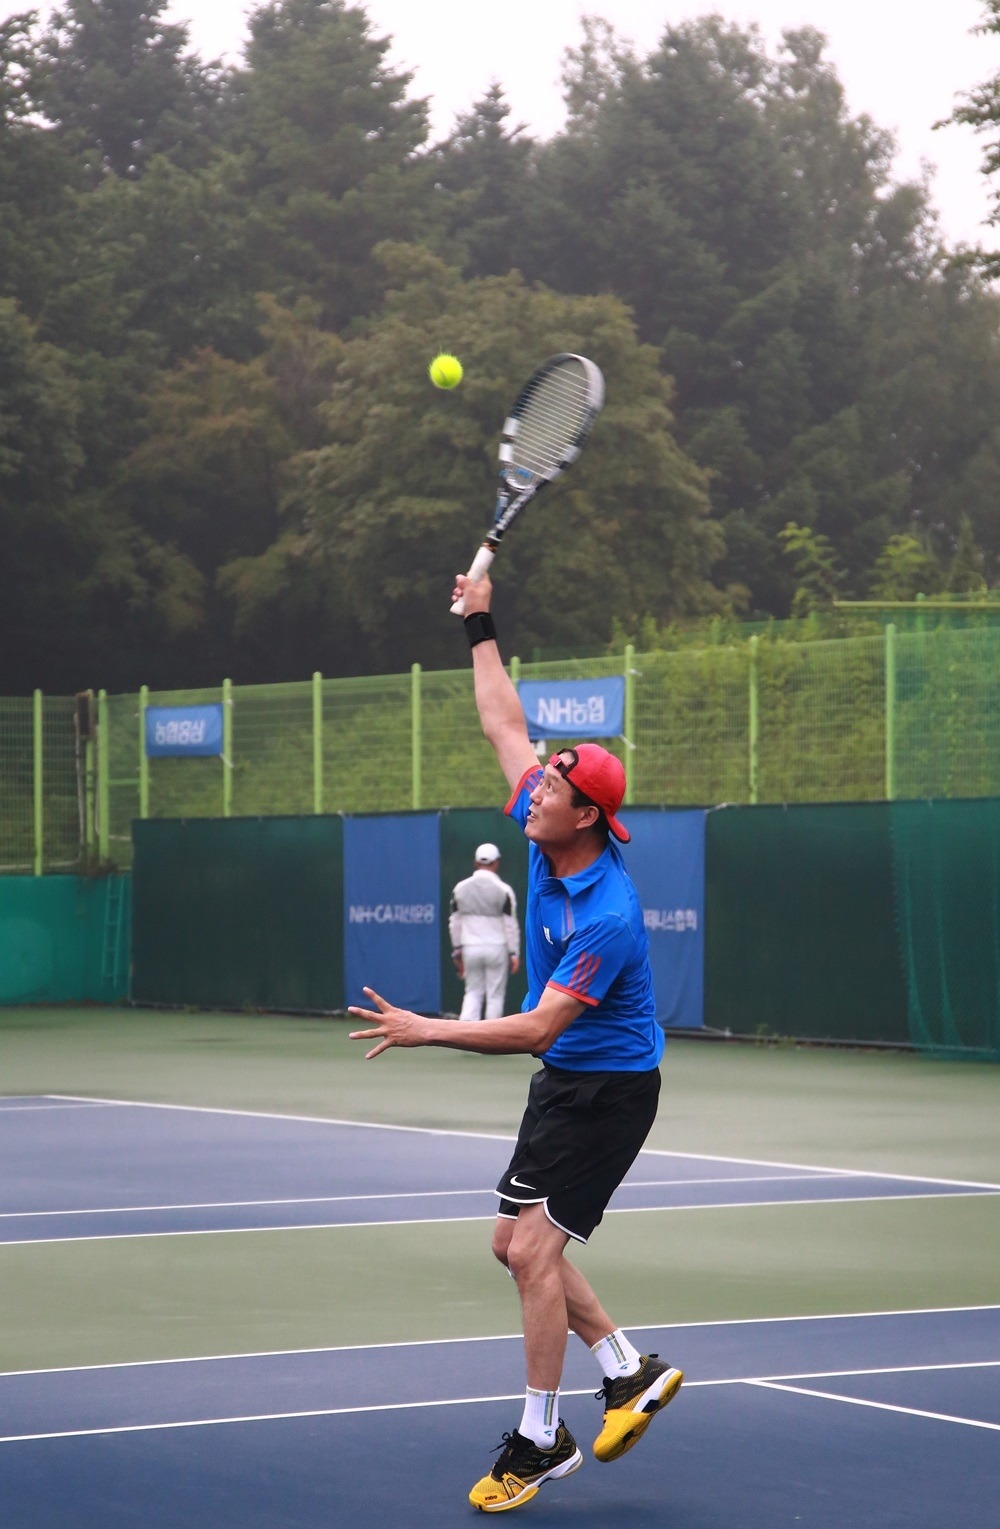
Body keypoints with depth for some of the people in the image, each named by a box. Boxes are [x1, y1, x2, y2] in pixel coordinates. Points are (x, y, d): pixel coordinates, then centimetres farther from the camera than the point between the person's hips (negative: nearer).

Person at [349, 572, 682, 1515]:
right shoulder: (544, 835, -5)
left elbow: (537, 1028, -31)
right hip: (562, 1080, 10)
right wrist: (481, 626, 12)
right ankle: (630, 1373, 25)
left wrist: (427, 1031, -33)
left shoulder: (606, 916, -30)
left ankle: (540, 1439, -5)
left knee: (534, 1248, -13)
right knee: (515, 1242, 14)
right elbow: (504, 725, 8)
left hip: (609, 1087, -9)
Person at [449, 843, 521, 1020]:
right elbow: (510, 924, -8)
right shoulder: (503, 890, -9)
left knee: (473, 993, 11)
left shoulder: (461, 888, 1)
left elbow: (454, 922, 5)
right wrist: (514, 953, -3)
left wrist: (457, 949, 14)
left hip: (470, 948, 3)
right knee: (495, 995, 7)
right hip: (496, 947, -3)